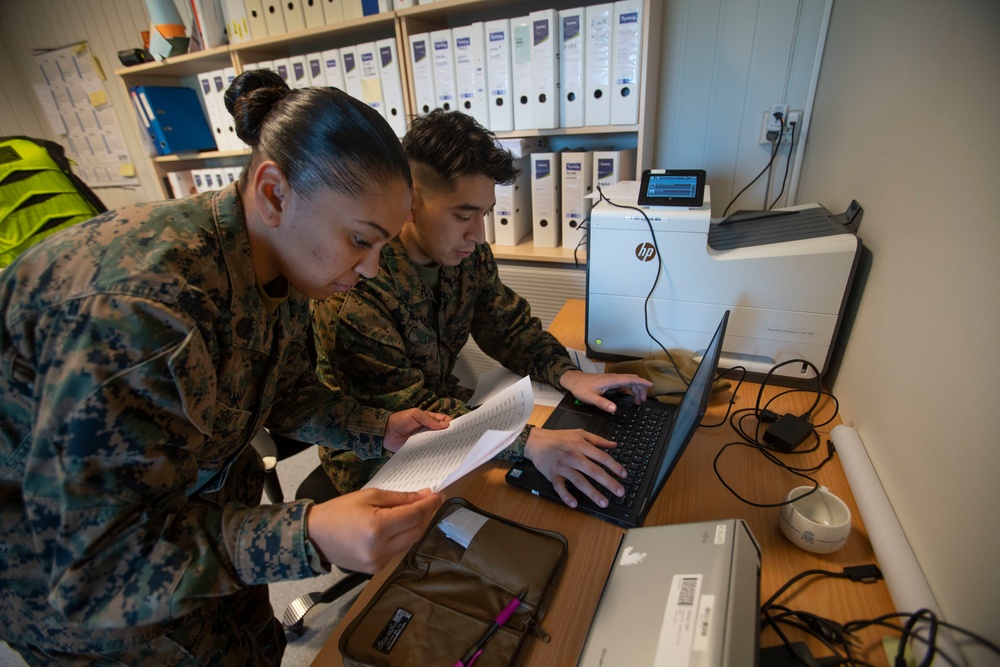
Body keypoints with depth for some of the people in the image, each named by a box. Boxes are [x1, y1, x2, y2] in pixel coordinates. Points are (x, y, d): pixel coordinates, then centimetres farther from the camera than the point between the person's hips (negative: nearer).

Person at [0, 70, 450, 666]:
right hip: (54, 550, -6)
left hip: (191, 494, 6)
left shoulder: (279, 267, -13)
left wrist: (381, 431, -12)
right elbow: (94, 556, -30)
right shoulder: (135, 309, -38)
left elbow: (285, 391, 1)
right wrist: (307, 537, -44)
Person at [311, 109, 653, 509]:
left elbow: (508, 326, 2)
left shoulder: (469, 254, -8)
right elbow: (404, 412, -30)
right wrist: (528, 442, -40)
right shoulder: (352, 292, -30)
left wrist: (568, 375, -15)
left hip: (444, 405, 6)